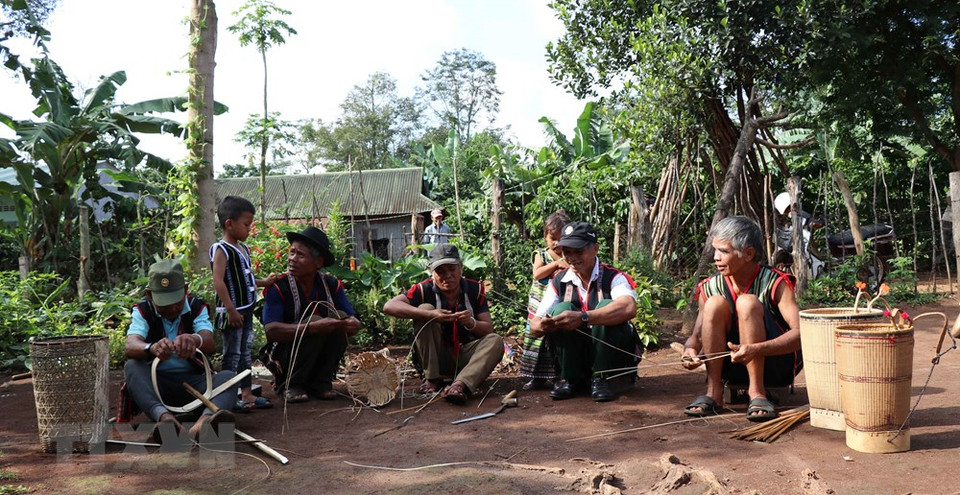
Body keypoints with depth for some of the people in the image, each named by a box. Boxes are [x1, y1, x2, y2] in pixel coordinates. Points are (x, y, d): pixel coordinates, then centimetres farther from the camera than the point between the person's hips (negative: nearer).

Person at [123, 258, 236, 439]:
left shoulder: (197, 307, -1)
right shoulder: (143, 311, -2)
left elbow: (210, 343, -22)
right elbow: (130, 346, -24)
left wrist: (195, 340, -49)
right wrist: (151, 348, -50)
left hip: (192, 380, 0)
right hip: (155, 382, 0)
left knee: (228, 376, -27)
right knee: (132, 366, -29)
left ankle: (205, 420, -60)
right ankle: (163, 416, -56)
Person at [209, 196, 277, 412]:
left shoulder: (243, 249, 14)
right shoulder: (221, 250, -14)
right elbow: (218, 282, -21)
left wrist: (264, 282, 15)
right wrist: (231, 309, -24)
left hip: (246, 311, 9)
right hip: (232, 313, -9)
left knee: (245, 352, 13)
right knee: (232, 354, -2)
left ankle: (247, 394, 21)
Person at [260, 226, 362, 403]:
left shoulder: (332, 285, -2)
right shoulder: (278, 287, -14)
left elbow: (354, 321, -5)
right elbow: (271, 331, -26)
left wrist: (353, 324, -32)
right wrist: (314, 328, -38)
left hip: (320, 360, 4)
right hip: (283, 360, -4)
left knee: (340, 316, -19)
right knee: (314, 321, -28)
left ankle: (321, 382, -8)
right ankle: (292, 384, -11)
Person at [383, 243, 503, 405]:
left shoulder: (475, 289, -4)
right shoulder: (424, 290, -12)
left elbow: (489, 329, -6)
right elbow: (389, 306, -26)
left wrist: (471, 323, -31)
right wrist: (430, 315, -37)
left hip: (465, 356, 2)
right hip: (436, 357, -2)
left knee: (495, 341, -23)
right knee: (425, 308, -21)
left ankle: (460, 385, -42)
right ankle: (432, 379, -16)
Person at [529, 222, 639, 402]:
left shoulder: (612, 277, -12)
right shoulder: (559, 282, 0)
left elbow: (629, 308, -36)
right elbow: (534, 326, -5)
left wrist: (583, 318, -47)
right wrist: (542, 326, -31)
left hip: (613, 356, -3)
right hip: (575, 355, 3)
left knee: (606, 307, -29)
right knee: (562, 309, -22)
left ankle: (600, 378, -16)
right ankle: (570, 379, -11)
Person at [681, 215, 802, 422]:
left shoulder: (775, 283, -14)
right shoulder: (710, 288, -3)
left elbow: (801, 333, -26)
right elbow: (696, 336, 2)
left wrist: (756, 349, -41)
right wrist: (689, 350, -24)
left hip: (777, 362, -3)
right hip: (734, 366, 4)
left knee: (747, 302, -26)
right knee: (715, 304, -20)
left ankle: (757, 392, -23)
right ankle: (713, 392, -16)